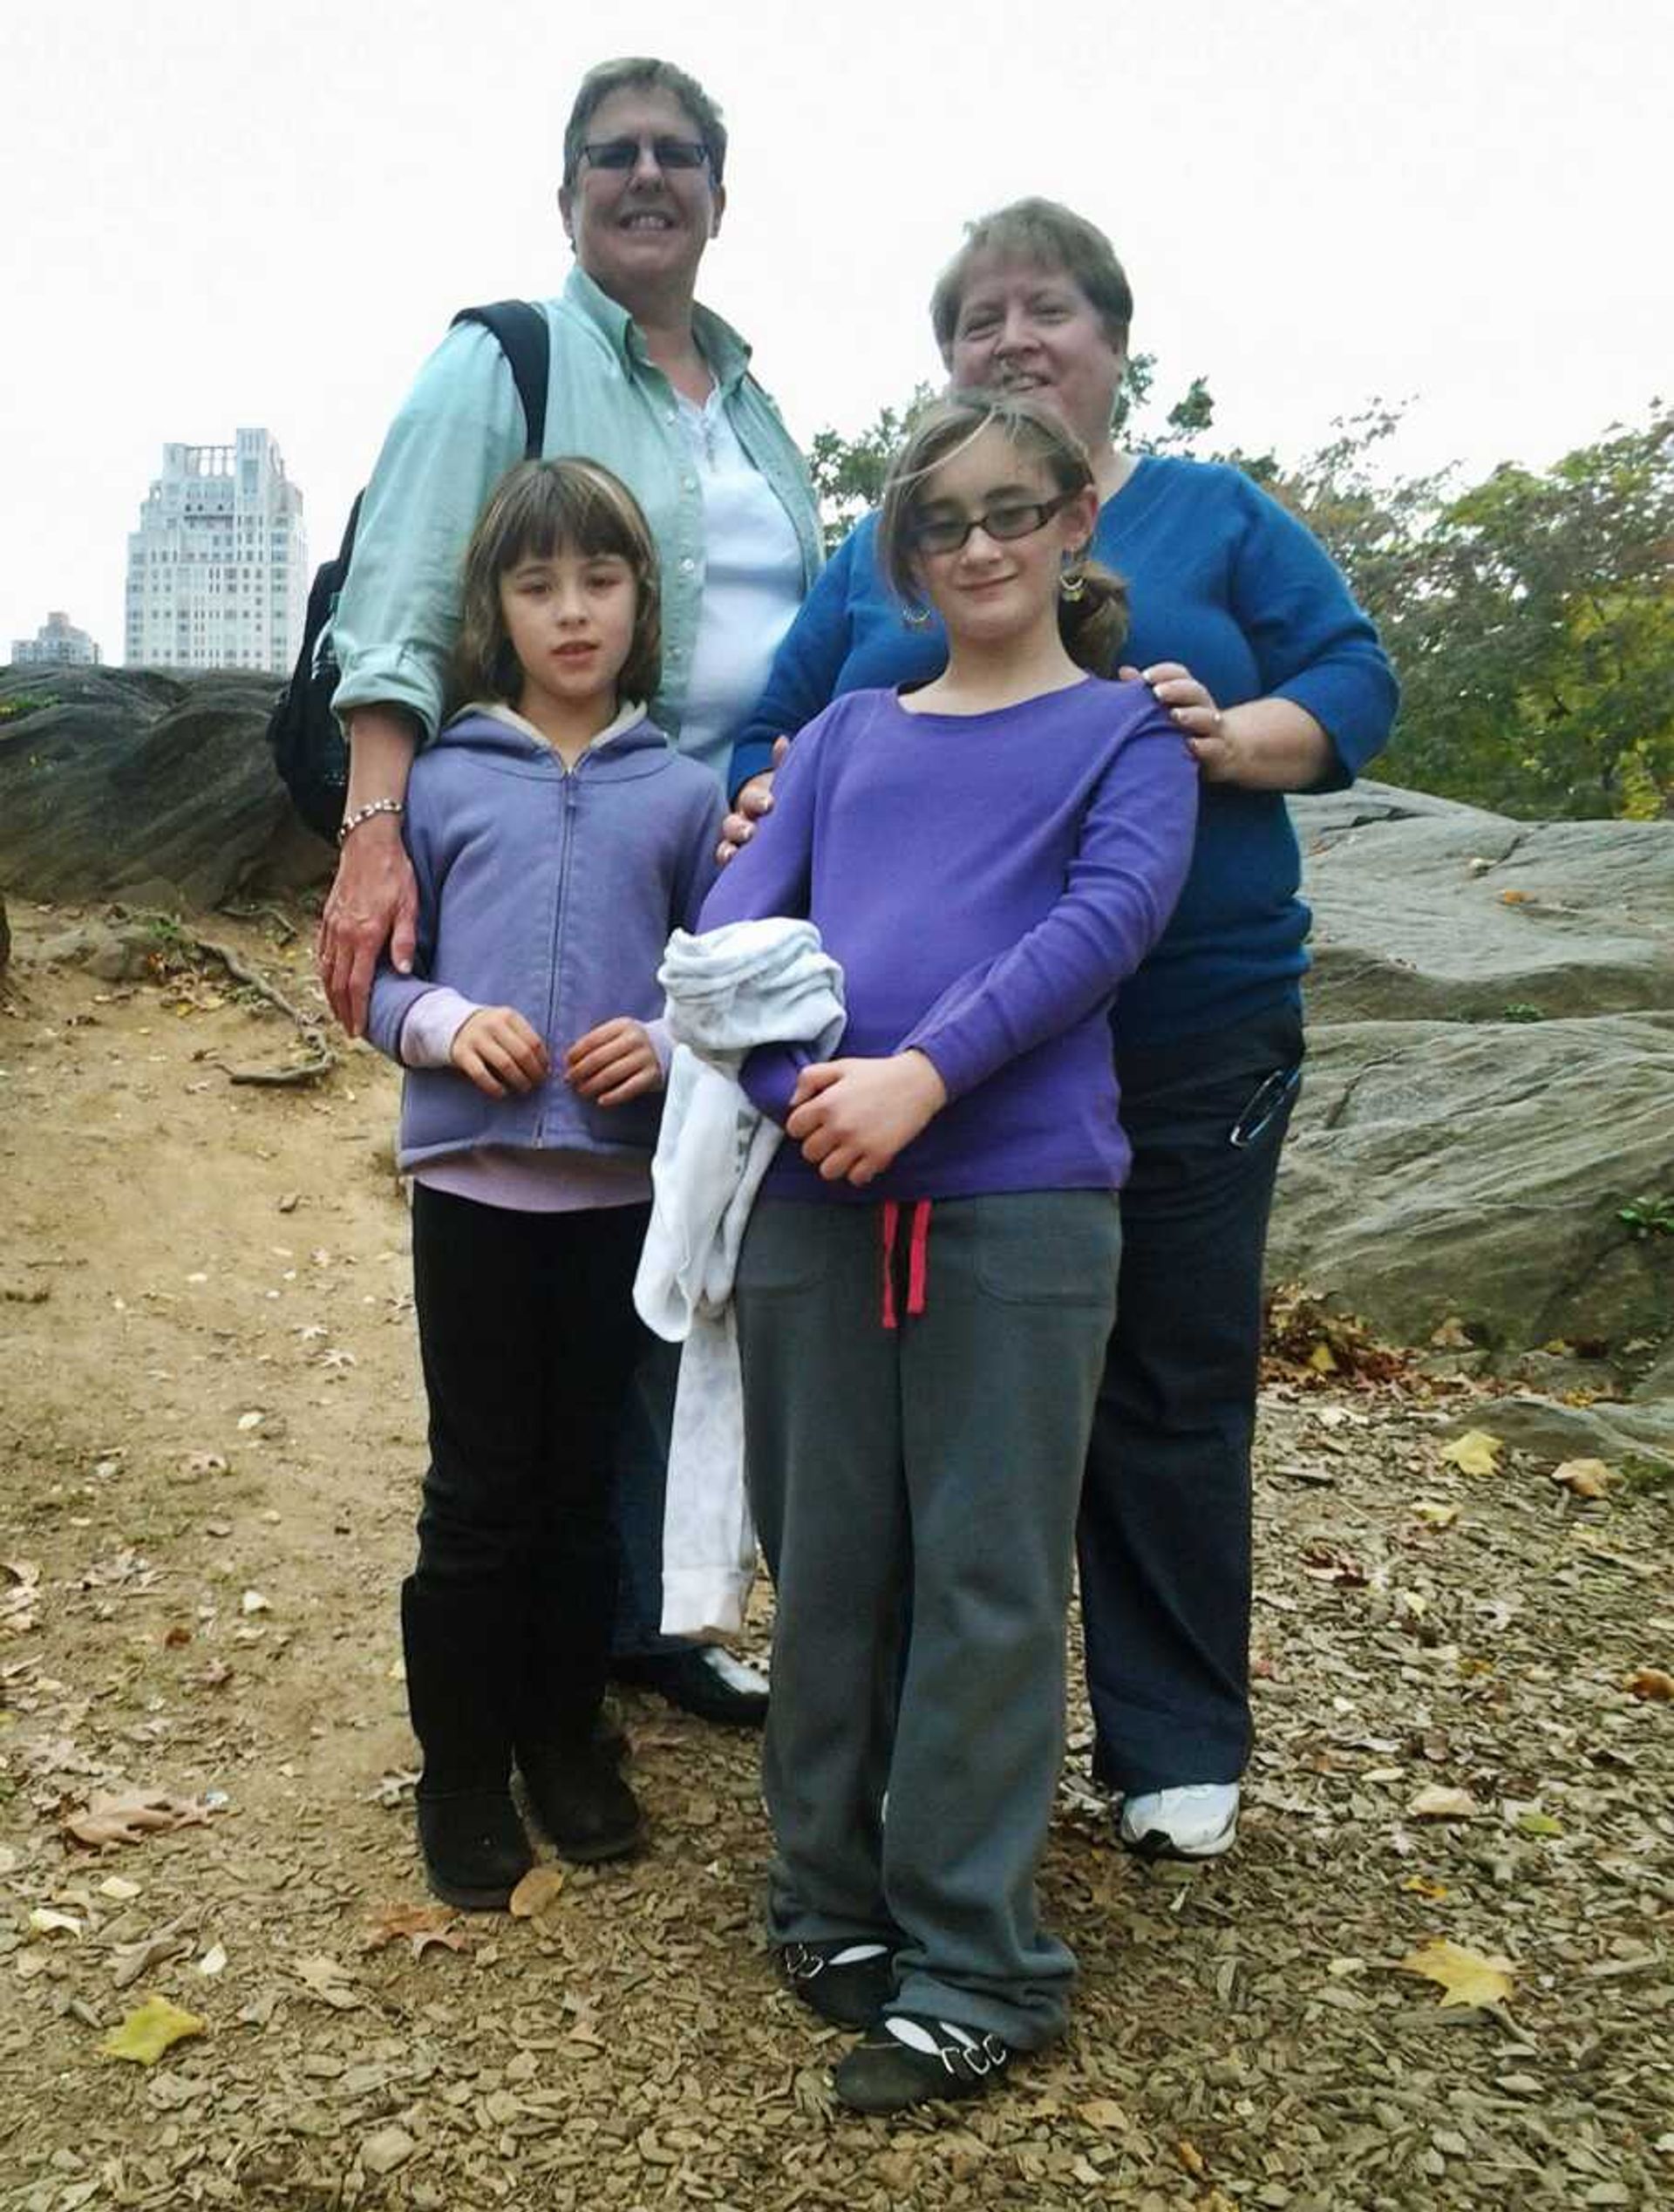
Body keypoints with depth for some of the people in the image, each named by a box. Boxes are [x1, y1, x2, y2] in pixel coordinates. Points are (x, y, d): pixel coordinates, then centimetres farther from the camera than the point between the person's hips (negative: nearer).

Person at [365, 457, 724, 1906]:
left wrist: (667, 1046, -13)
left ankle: (566, 1742, 31)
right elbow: (377, 971, 6)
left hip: (623, 1184, 1)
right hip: (474, 1178, -1)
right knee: (480, 1488, 8)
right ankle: (464, 1770, 23)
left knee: (583, 1482, 13)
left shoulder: (683, 793, 3)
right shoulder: (442, 780, 2)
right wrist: (445, 1024, -14)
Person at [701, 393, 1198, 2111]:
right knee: (824, 1562, 10)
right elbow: (733, 915, 8)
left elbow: (1111, 915, -7)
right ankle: (829, 1902, 27)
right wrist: (800, 1080, -11)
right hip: (811, 1198, 4)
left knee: (985, 1583, 1)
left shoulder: (1124, 729, 10)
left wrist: (922, 1073, -19)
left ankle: (975, 1969, 13)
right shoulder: (848, 731, 19)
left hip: (1018, 1199, -3)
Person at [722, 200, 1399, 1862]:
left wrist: (1236, 738, -21)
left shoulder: (1218, 516, 8)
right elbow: (777, 728, 10)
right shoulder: (878, 552, 15)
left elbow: (1352, 681, -1)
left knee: (1172, 1391, 7)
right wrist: (759, 803, -12)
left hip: (1186, 1043, -1)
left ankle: (1176, 1743, 24)